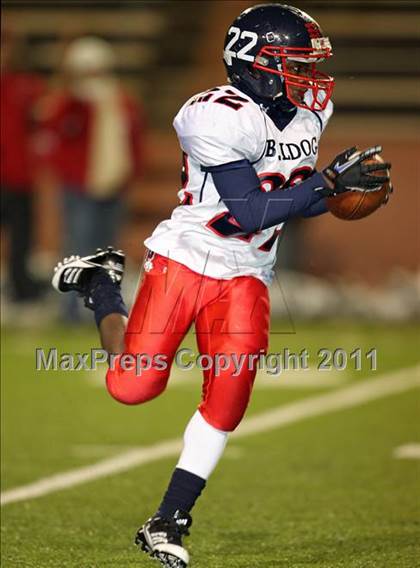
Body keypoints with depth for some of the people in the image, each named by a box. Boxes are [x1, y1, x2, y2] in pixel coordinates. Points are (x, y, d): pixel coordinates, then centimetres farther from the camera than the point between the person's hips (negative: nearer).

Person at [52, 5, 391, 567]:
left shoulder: (309, 111, 3)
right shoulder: (219, 118, -23)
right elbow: (249, 213, -24)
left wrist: (349, 188, -5)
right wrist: (329, 181, -28)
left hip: (245, 277, 6)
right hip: (183, 260, -6)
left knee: (229, 396, -7)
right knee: (134, 386, -5)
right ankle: (99, 283, 25)